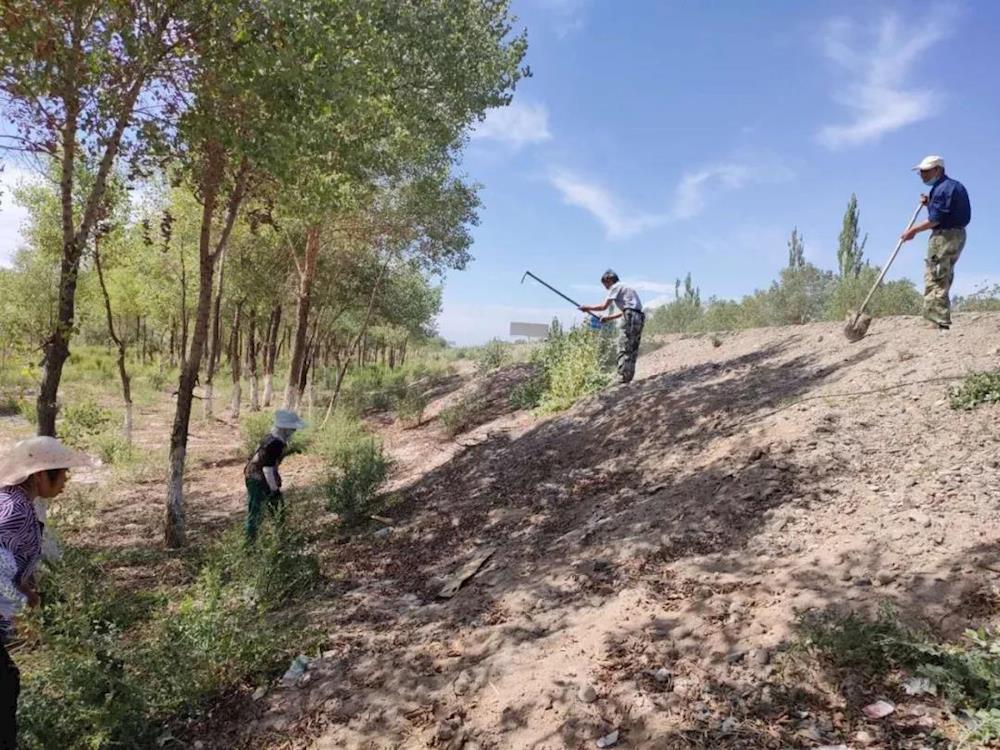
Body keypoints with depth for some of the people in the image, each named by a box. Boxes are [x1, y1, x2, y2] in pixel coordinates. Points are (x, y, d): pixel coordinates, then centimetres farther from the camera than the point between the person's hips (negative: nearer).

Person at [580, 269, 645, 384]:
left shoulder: (616, 287, 1)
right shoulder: (624, 288, 27)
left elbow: (603, 306, -4)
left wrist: (587, 308, 9)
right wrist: (608, 318, 28)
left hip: (631, 317, -9)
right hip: (639, 318, 9)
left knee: (623, 349, -9)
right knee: (632, 349, 8)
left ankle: (623, 378, -13)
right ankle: (628, 377, 8)